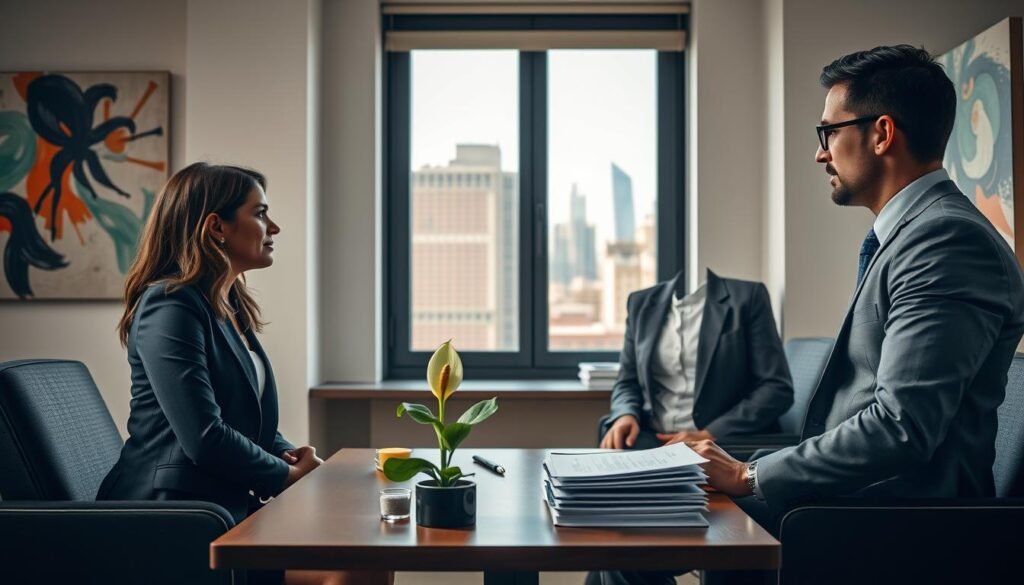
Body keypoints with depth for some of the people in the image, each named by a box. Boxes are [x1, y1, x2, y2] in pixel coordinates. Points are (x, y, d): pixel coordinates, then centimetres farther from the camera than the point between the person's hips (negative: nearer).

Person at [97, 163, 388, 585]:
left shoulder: (232, 308, 16)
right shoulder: (171, 309, -13)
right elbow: (205, 438, -21)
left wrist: (293, 456, 0)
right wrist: (289, 476, -7)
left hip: (232, 505, 9)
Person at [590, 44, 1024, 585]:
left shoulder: (948, 240, -18)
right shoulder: (916, 233, 14)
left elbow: (901, 426, -26)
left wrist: (749, 477, -16)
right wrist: (747, 470, 5)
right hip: (850, 497, 9)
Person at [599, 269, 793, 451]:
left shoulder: (747, 296, 0)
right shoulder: (642, 303, 12)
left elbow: (777, 388, -4)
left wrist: (709, 435, -15)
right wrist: (626, 415, -5)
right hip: (652, 441, 3)